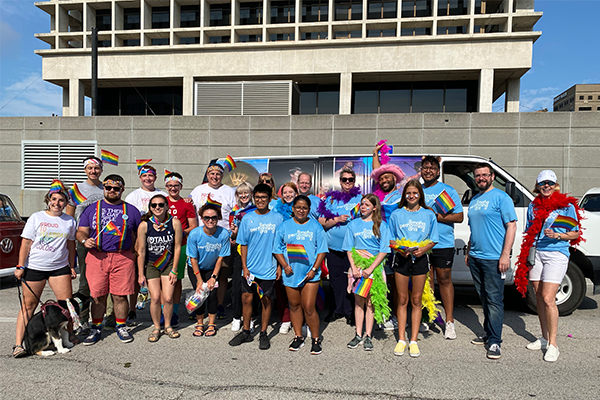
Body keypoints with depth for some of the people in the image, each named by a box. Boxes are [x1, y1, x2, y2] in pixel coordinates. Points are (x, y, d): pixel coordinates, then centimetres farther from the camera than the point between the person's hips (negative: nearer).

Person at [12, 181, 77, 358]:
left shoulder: (70, 221, 8)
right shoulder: (36, 218, 1)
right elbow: (26, 243, 0)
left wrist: (72, 267, 13)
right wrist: (20, 267, -5)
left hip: (59, 267, 2)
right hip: (34, 267, -2)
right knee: (28, 305, 2)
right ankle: (18, 344, 9)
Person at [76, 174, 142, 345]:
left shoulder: (131, 210, 10)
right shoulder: (92, 208, 12)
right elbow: (81, 231, 12)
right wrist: (85, 240, -10)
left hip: (123, 258, -1)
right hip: (97, 257, 1)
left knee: (120, 295, 2)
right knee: (98, 296, 3)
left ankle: (121, 327, 18)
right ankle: (96, 329, 19)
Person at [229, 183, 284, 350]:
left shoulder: (278, 218, -1)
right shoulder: (247, 218, 2)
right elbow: (243, 244, 4)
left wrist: (280, 266, -2)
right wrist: (244, 267, -1)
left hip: (268, 269, -1)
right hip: (250, 268, 2)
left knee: (266, 300, 7)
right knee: (246, 298, 7)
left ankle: (263, 334, 22)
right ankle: (246, 332, 25)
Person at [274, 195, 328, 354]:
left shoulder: (316, 226, 2)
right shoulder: (284, 226, 5)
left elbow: (321, 250, 1)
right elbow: (278, 249, 8)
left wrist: (314, 269, -8)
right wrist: (285, 265, -5)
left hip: (310, 274, -2)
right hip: (290, 274, 3)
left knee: (309, 307, -4)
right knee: (294, 306, 13)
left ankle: (316, 339, 13)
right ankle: (298, 337, 29)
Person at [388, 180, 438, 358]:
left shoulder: (428, 215, 7)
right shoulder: (396, 214, 7)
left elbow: (433, 240, 7)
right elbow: (391, 240, 7)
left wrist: (423, 249, -13)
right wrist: (400, 249, -12)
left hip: (420, 259, 0)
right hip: (401, 259, 0)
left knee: (416, 300, 5)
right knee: (402, 300, 4)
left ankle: (414, 341, 13)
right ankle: (401, 339, 13)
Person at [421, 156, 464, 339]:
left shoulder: (448, 190, 2)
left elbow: (459, 217, -4)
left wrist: (435, 215, -16)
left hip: (443, 244, -3)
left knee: (444, 280, 4)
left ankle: (449, 321, 14)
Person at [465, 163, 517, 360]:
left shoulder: (501, 197, -6)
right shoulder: (474, 200, 16)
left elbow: (511, 226, -11)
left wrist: (505, 255, -18)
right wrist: (468, 252, 20)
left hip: (493, 259, -7)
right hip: (475, 258, 7)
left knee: (494, 300, -5)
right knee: (484, 298, 15)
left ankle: (495, 342, 1)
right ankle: (489, 333, 26)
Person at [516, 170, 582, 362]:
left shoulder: (567, 205, 0)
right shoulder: (533, 206, 13)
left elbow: (576, 233, 4)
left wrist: (557, 235, -14)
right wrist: (526, 253, 8)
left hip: (556, 254, -5)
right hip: (535, 253, 5)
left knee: (548, 299, -12)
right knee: (539, 297, 9)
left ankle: (552, 345, -4)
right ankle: (545, 338, 23)